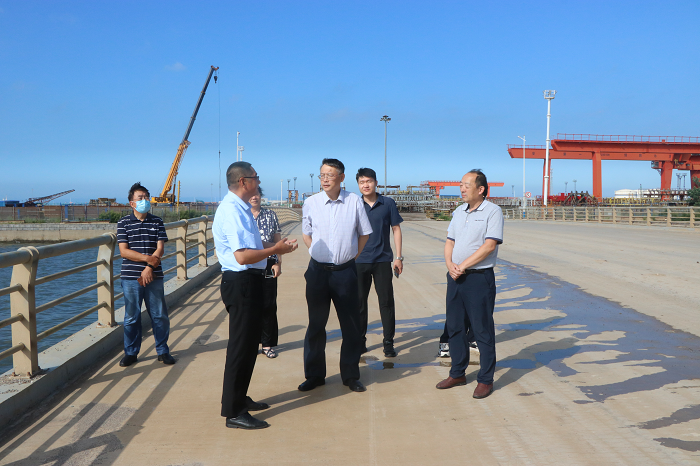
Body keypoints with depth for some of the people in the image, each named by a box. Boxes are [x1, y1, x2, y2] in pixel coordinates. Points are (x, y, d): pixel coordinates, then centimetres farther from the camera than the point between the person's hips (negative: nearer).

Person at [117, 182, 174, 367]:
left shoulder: (157, 222, 7)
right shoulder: (124, 222, 2)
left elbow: (160, 248, -1)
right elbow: (123, 251, -5)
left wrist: (149, 267, -15)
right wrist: (147, 258, -15)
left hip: (153, 276, 1)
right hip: (131, 277, -1)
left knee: (159, 315, 5)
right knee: (131, 317, 6)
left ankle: (162, 351, 18)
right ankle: (131, 352, 19)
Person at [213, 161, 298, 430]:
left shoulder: (241, 208, 13)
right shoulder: (232, 211, -20)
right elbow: (243, 256, -27)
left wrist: (275, 246, 16)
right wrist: (275, 250, -17)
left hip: (249, 281, 11)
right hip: (241, 283, -11)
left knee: (249, 342, 20)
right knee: (241, 345, -4)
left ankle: (240, 398, 35)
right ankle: (233, 413, 6)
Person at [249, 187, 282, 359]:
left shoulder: (271, 215, 8)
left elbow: (277, 241, 10)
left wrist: (278, 263, 2)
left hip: (268, 265, 1)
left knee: (269, 306, 3)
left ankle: (268, 344, 14)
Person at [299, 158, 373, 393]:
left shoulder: (354, 201, -4)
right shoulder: (311, 202, -1)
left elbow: (364, 233, 9)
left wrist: (351, 255, 7)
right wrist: (318, 253, 7)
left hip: (345, 271, 0)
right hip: (318, 270, 1)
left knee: (351, 325, 6)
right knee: (316, 324, 9)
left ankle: (350, 375, 21)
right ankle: (314, 375, 22)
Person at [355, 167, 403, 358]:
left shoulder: (388, 203, 0)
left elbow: (396, 229, 4)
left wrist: (398, 257, -1)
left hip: (383, 260, -1)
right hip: (359, 261, 1)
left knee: (386, 301, 2)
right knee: (359, 302, 7)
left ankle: (388, 343, 12)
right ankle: (359, 341, 20)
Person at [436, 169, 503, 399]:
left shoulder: (492, 211, -7)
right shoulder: (459, 212, 14)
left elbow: (489, 245, -16)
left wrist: (463, 266, -16)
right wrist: (450, 264, -5)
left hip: (479, 277, -7)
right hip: (455, 277, 7)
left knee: (483, 330, 0)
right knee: (455, 327, 13)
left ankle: (485, 380, 11)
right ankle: (457, 374, 26)